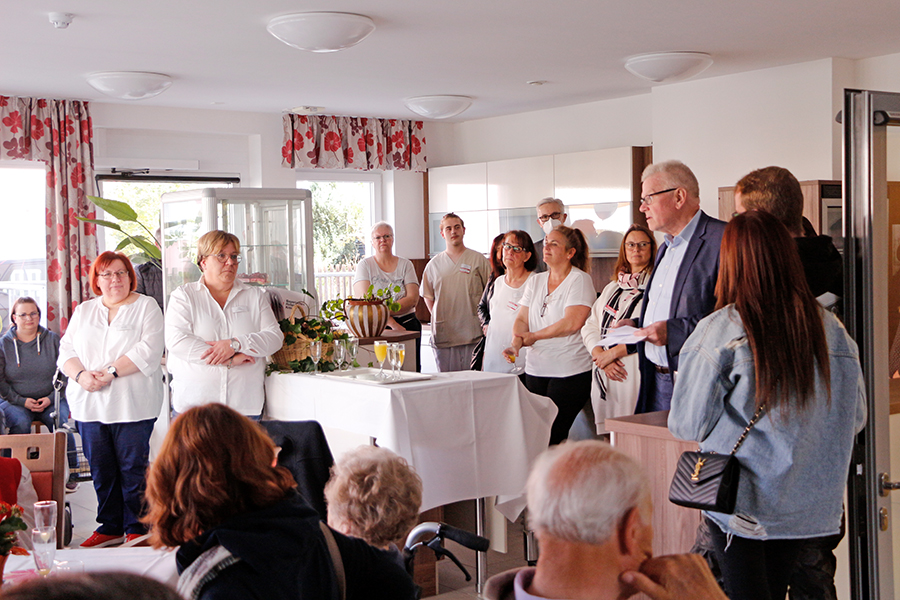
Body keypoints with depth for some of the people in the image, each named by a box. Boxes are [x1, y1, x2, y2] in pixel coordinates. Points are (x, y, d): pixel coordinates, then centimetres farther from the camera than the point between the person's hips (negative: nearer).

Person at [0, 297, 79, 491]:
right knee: (20, 423, -32)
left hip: (51, 400, 0)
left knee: (61, 422, -28)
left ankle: (70, 473, -18)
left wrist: (51, 398, -9)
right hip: (16, 402, 0)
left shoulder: (53, 340, 6)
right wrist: (22, 401, -10)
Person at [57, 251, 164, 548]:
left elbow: (148, 351, -11)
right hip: (89, 404, 5)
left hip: (132, 406, -5)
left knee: (132, 468, -1)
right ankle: (110, 527, 20)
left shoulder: (146, 307, 2)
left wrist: (111, 372, -17)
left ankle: (137, 529, 9)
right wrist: (81, 375, -10)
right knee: (101, 469, 8)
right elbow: (66, 350, 11)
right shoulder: (83, 311, 18)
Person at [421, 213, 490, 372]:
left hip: (473, 335, -2)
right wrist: (439, 318, 7)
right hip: (443, 336, 2)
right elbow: (428, 296, 19)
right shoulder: (434, 264, 12)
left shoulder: (478, 259, 5)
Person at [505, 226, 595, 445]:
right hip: (535, 369, 6)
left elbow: (572, 323, -16)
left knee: (554, 437, -9)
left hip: (570, 371, -6)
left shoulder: (580, 280, -5)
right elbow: (522, 319, 12)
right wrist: (517, 342, -10)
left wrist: (534, 336, -8)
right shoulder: (535, 281, 15)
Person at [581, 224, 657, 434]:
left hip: (636, 376, -6)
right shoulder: (612, 288, 21)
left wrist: (613, 352, -9)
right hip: (605, 376, 6)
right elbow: (590, 327, 14)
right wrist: (601, 355, -4)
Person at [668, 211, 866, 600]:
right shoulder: (830, 328, -5)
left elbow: (687, 424, -10)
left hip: (741, 504, -4)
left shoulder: (719, 331, -17)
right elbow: (856, 417, 6)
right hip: (811, 506, 5)